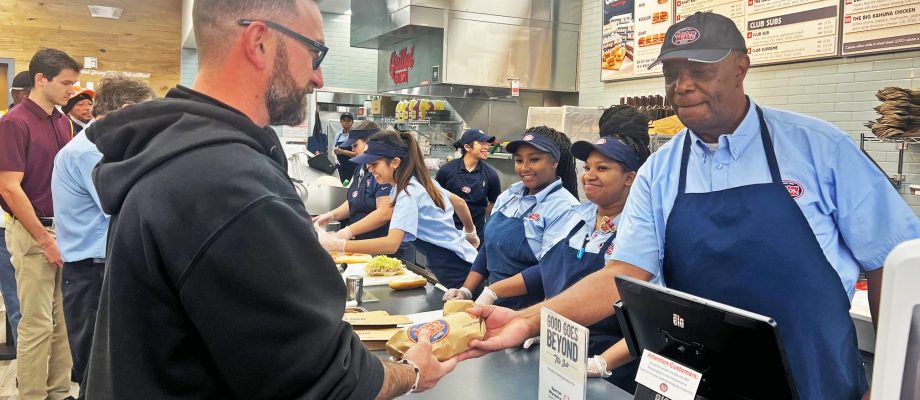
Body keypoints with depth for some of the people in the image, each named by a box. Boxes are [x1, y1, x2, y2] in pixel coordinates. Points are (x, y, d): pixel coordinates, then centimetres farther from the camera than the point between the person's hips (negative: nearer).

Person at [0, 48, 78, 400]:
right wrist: (45, 239, -15)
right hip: (33, 232, -7)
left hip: (64, 229, 7)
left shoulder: (62, 121, 9)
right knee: (37, 322, 0)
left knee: (64, 318, 12)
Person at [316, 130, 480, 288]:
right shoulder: (423, 181, 5)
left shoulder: (409, 194, -23)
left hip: (455, 270, -9)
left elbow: (391, 243, -36)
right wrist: (471, 233, 33)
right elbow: (459, 203, 18)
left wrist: (338, 245, -39)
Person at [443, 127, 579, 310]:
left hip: (529, 311, -6)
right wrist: (466, 290, 5)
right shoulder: (509, 195, 8)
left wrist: (493, 292, -20)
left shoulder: (564, 208, -12)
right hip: (494, 303, 6)